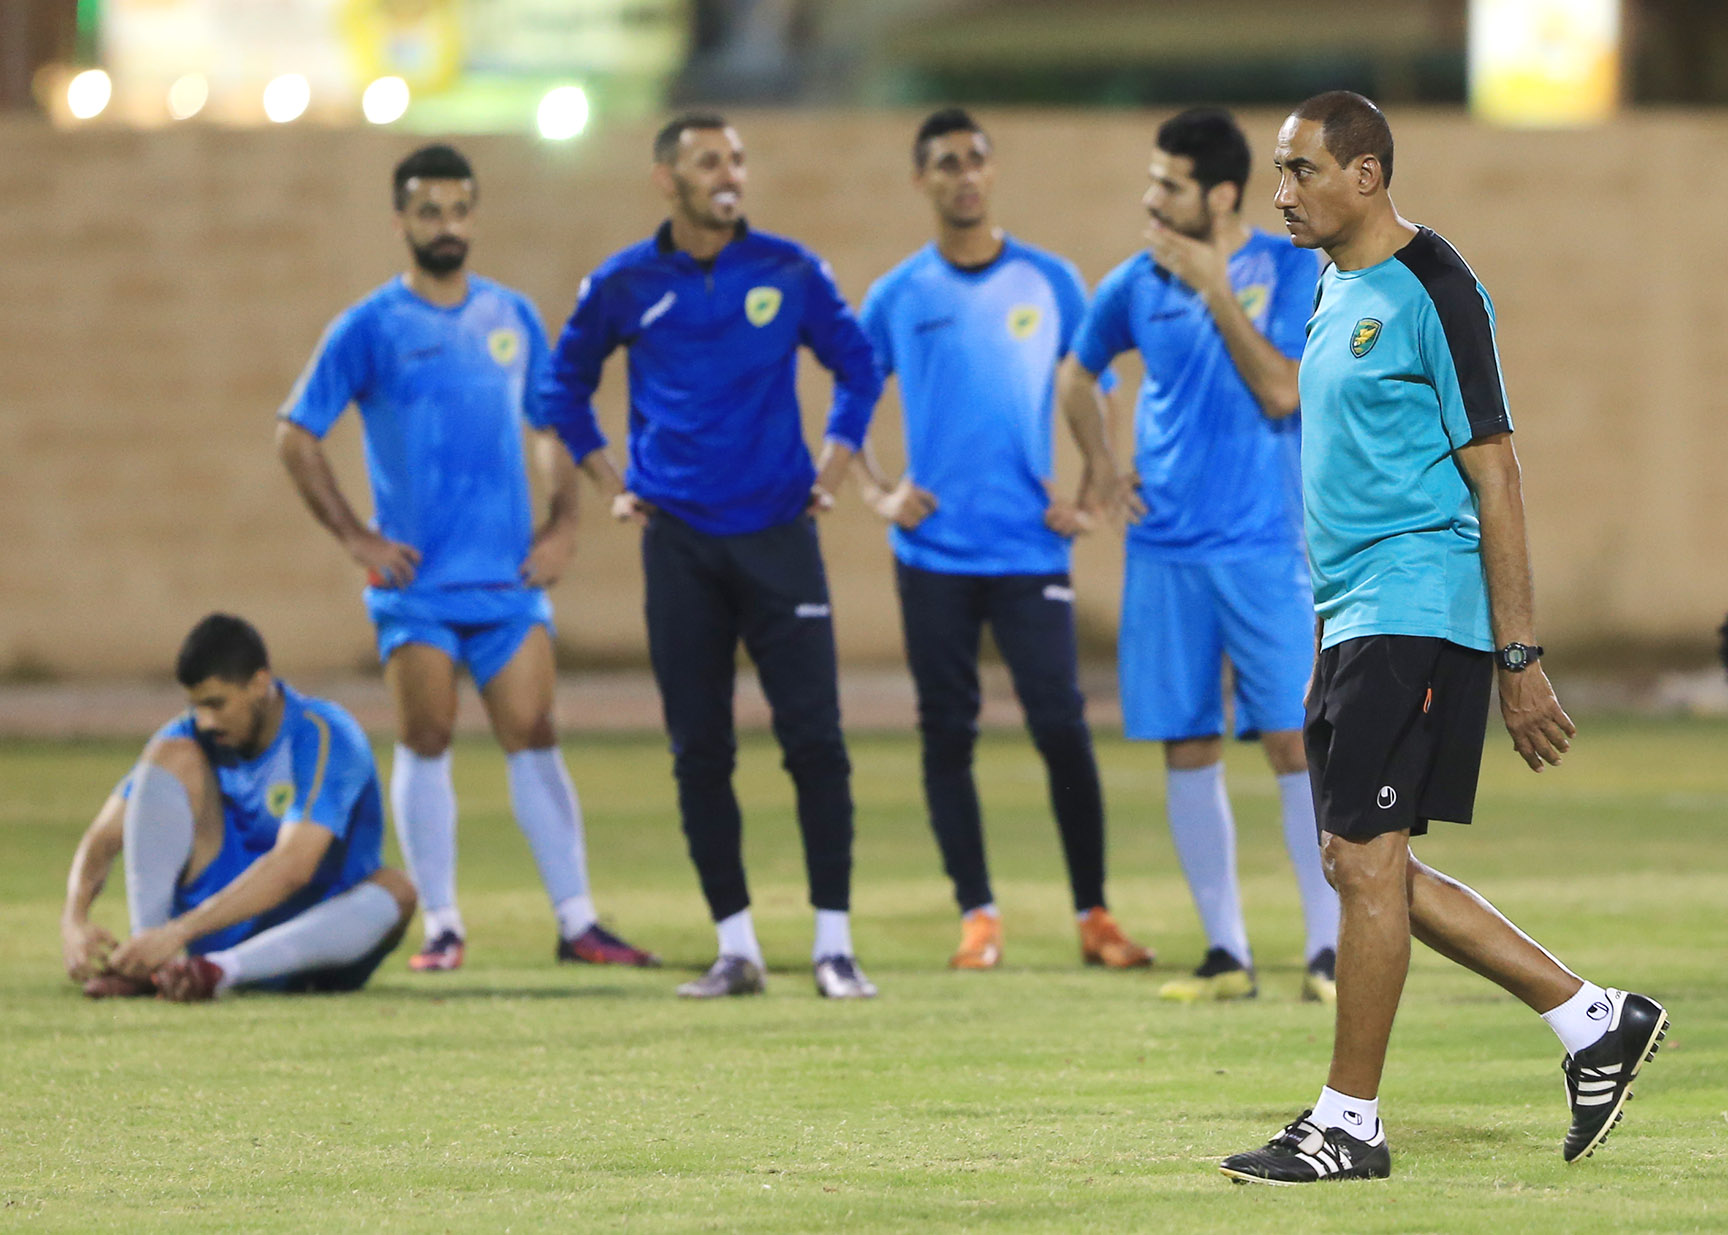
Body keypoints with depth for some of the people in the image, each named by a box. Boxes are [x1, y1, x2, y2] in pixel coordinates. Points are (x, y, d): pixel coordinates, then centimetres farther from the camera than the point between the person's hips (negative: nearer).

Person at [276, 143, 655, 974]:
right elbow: (296, 437, -1)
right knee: (425, 744, -2)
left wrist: (562, 522, 6)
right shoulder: (370, 328, -2)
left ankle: (577, 922, 0)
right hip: (415, 580, -3)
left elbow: (552, 427, 20)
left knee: (532, 738, -1)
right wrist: (357, 540, -7)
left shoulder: (511, 316, 10)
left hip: (510, 577, 3)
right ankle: (440, 925, 5)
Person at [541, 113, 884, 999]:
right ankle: (735, 948, 8)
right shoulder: (624, 285, 3)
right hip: (680, 542, 1)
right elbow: (566, 384, 18)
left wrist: (830, 470, 6)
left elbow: (858, 368, 14)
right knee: (699, 751, 1)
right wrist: (613, 484, 10)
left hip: (777, 530, -1)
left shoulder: (790, 272, 2)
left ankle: (834, 943, -2)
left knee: (814, 739, -7)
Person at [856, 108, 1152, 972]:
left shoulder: (1049, 283, 4)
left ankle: (1093, 915, 3)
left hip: (1031, 547, -1)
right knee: (947, 735, 2)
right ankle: (977, 916, 8)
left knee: (1062, 728, -5)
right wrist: (877, 494, 0)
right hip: (934, 551, 1)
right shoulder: (898, 297, 5)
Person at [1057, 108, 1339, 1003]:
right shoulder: (1137, 284, 7)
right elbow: (1077, 374, 24)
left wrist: (1216, 292, -19)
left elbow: (1282, 392, -16)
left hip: (1262, 549, -4)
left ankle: (1327, 949, -3)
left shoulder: (1293, 271, -4)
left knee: (1294, 739, -8)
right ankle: (1226, 953, 12)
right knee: (1187, 749, 4)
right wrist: (1099, 465, 10)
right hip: (1164, 550, 4)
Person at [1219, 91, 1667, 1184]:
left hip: (1418, 611, -10)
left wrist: (1519, 657, -16)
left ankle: (1350, 1124, -1)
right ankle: (1596, 1022, 17)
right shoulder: (1337, 290, 15)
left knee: (1366, 856, -8)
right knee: (1365, 862, 9)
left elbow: (1493, 476, -14)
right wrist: (1326, 631, 24)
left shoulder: (1431, 292, -13)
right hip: (1357, 617, 10)